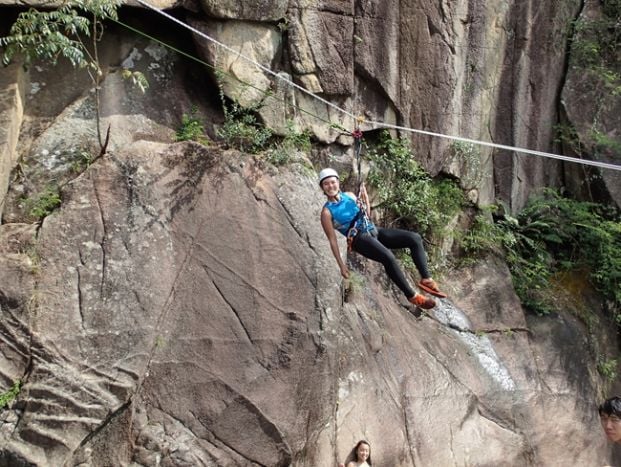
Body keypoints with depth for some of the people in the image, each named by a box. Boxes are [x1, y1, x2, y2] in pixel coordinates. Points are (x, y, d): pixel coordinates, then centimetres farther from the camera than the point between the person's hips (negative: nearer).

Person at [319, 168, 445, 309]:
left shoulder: (349, 196, 12)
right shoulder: (327, 212, -5)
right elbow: (332, 240, -5)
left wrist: (365, 200, 2)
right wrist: (341, 265, -8)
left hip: (373, 231, 7)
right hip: (359, 239, -7)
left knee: (415, 238, -9)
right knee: (388, 257, -35)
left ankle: (426, 279, -10)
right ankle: (412, 296, -25)